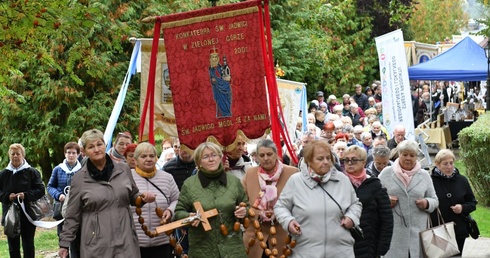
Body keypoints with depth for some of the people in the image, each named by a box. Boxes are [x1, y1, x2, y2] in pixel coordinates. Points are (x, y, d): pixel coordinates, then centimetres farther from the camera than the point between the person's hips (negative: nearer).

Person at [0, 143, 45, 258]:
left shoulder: (32, 172, -1)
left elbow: (40, 190, -3)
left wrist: (26, 195, -17)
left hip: (28, 215, -2)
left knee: (28, 244, 5)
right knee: (13, 246, 8)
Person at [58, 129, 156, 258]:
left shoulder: (123, 169, 6)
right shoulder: (79, 178, 1)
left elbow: (133, 196, 20)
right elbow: (72, 215, 5)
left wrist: (143, 197, -1)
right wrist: (64, 243, 3)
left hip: (125, 240, 2)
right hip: (96, 244, -2)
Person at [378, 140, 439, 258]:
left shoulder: (424, 175, 12)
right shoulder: (386, 173, 6)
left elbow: (434, 200, 16)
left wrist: (427, 203, -6)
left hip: (418, 230, 2)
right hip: (393, 231, -2)